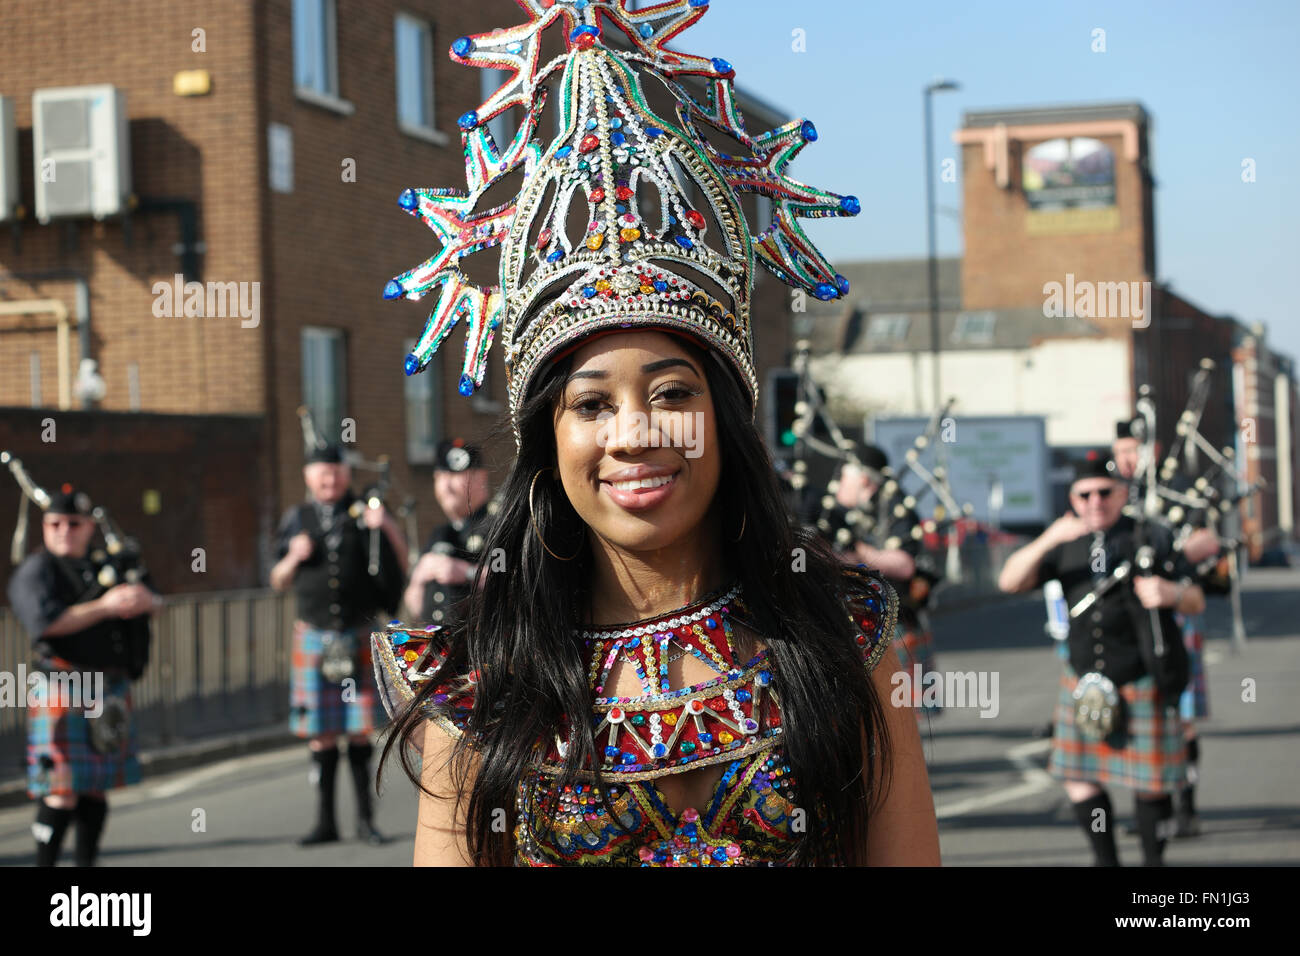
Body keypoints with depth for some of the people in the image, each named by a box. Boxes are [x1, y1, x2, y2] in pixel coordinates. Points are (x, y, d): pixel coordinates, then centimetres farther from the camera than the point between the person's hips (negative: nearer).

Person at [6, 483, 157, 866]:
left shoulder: (105, 568, 17)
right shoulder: (34, 572, -2)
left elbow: (152, 601, 14)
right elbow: (45, 621, -18)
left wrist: (137, 597, -10)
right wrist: (104, 606, -24)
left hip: (111, 696, 6)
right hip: (62, 692, -6)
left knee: (96, 791, 11)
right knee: (61, 794, -9)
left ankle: (86, 865, 20)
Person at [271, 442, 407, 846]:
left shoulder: (365, 513, 6)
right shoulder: (296, 520, 11)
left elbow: (401, 566, 2)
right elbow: (278, 582, 14)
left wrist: (387, 527, -13)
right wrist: (293, 558, -6)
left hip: (360, 640, -1)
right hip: (314, 640, 1)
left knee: (360, 732, 0)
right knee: (321, 735, 3)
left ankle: (366, 819, 8)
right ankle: (325, 821, 11)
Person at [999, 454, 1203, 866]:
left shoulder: (1149, 540, -3)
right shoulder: (1067, 545, 3)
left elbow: (1195, 601, -1)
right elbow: (1009, 582, -9)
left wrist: (1171, 593, -26)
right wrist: (1047, 540, -26)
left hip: (1142, 685, -3)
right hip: (1084, 683, 3)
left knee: (1150, 781, 2)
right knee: (1078, 775, 4)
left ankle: (1153, 861, 20)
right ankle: (1106, 859, 20)